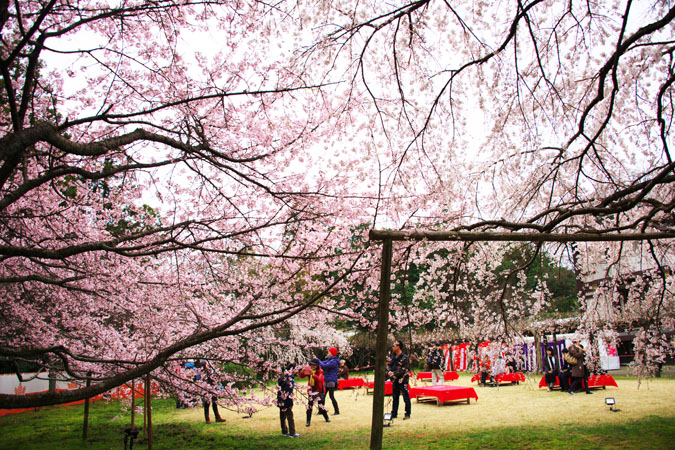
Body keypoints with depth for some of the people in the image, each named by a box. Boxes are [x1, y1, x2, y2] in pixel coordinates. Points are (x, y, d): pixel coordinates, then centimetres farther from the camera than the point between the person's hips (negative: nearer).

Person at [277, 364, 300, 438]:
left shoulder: (283, 376, 10)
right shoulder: (289, 378, -18)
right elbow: (289, 391, -20)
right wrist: (290, 403, -18)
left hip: (280, 400, 9)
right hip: (286, 400, -9)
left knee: (283, 415, 16)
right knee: (289, 416, -3)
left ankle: (284, 431, 26)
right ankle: (292, 433, 1)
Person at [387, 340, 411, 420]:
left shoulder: (404, 357, -10)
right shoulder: (394, 357, 13)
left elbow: (405, 369, -16)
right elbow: (389, 365, 14)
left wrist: (394, 373, -20)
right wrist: (389, 371, -8)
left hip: (402, 379, -8)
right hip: (395, 380, 8)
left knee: (406, 397, -2)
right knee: (395, 397, 13)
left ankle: (407, 414, 5)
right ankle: (394, 414, 22)